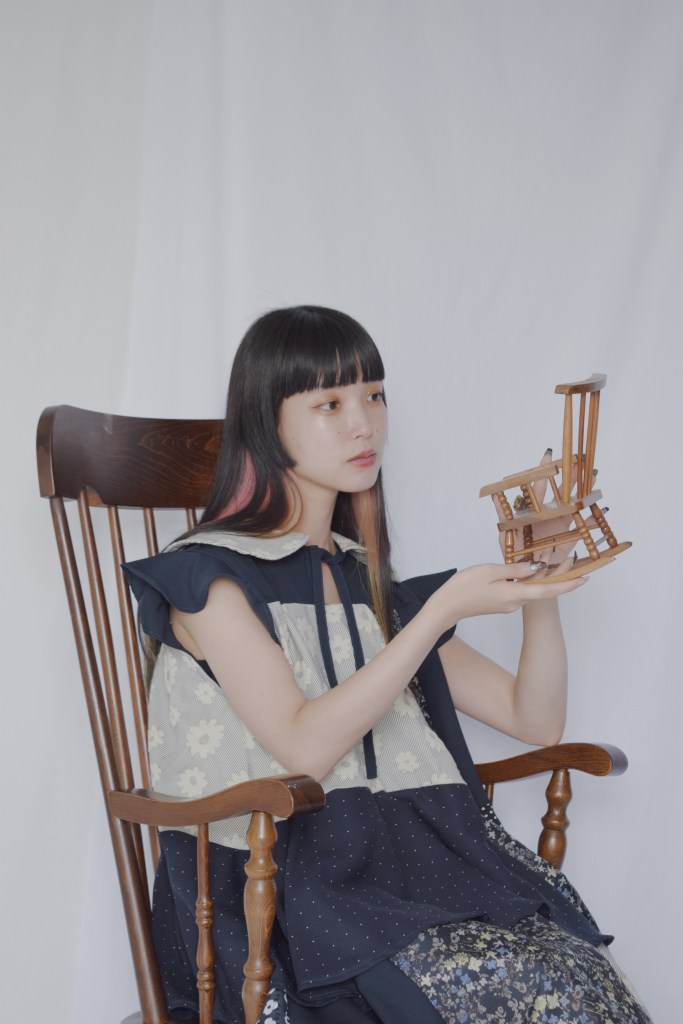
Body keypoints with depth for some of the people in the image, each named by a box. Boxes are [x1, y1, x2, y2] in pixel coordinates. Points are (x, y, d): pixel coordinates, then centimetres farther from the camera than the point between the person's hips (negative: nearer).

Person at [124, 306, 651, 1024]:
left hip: (417, 857, 5)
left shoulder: (370, 586, 19)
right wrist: (444, 610, -16)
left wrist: (539, 591, -2)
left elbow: (535, 721, 15)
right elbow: (305, 747, -14)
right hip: (284, 883, -5)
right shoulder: (210, 575, 1)